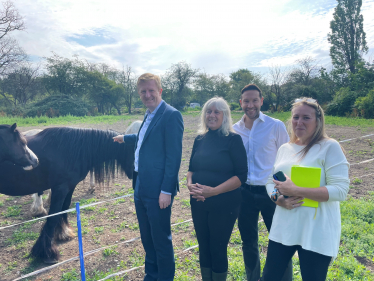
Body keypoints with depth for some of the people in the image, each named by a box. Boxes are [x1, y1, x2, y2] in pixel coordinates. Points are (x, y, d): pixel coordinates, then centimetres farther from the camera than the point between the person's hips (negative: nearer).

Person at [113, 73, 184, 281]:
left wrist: (166, 190, -20)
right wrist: (125, 138, 48)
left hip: (158, 190, -9)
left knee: (161, 240, 7)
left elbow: (174, 156, -19)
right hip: (141, 188, 9)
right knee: (147, 238, 21)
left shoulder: (171, 115, -14)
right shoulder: (149, 115, 12)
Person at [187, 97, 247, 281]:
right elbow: (191, 169, 13)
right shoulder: (200, 139, 6)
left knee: (218, 249, 8)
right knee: (203, 247, 16)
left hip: (224, 204, -5)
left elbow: (241, 175, -14)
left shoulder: (233, 139, -9)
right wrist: (190, 184, -9)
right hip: (199, 203, 5)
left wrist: (213, 191, -22)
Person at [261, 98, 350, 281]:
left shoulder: (330, 147, -10)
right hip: (283, 228, 5)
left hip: (316, 233, -5)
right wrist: (281, 200, -10)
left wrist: (295, 190, -23)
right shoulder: (284, 149, 7)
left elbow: (340, 190, -17)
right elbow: (270, 182, 11)